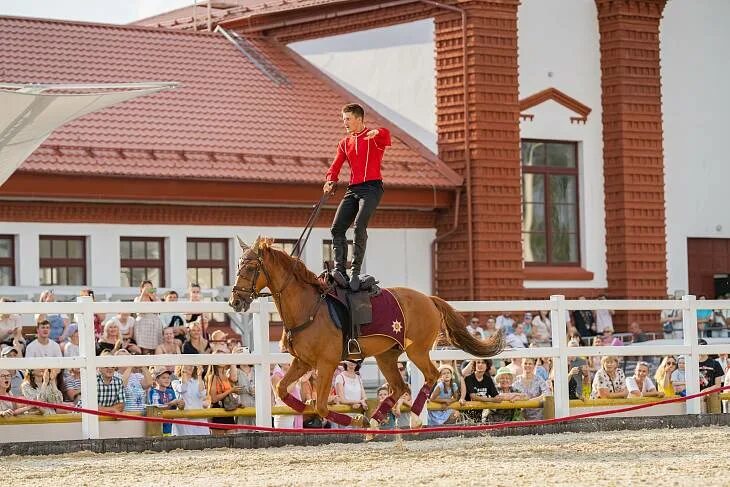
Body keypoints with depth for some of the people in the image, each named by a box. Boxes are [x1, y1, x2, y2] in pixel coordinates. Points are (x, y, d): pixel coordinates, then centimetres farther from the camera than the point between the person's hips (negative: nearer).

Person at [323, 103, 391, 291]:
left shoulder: (374, 137, 2)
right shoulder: (344, 143, 22)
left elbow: (386, 138, -21)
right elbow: (336, 165, 10)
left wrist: (378, 133, -46)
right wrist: (330, 181, -11)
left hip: (372, 186, -7)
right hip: (353, 189, 7)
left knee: (359, 225, -24)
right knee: (337, 228, -9)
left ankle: (356, 271, -24)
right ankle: (340, 269, -14)